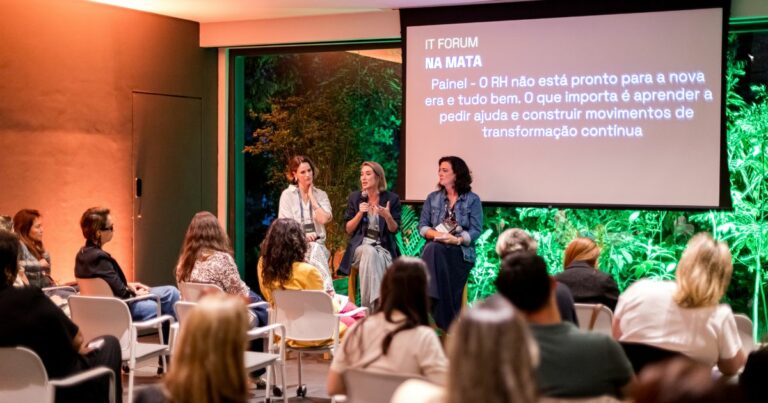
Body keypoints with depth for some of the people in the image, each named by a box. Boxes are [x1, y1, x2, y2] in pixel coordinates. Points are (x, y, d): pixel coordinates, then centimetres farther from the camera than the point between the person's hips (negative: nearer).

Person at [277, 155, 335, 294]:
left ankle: (326, 292, -45)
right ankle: (329, 291, -48)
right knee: (315, 251, -34)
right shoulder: (287, 195, 5)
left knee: (315, 250, -35)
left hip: (317, 244, 2)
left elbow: (324, 219, -6)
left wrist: (311, 197, 0)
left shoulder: (321, 195, 12)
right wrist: (302, 236, -19)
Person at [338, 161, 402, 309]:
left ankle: (372, 307, -30)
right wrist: (360, 213, -11)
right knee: (370, 252, -35)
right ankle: (375, 303, -37)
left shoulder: (392, 198, 2)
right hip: (361, 246, 0)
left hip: (384, 247, 0)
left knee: (378, 258, -35)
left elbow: (394, 229, 1)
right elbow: (348, 229, 5)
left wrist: (387, 216, -20)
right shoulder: (355, 197, 5)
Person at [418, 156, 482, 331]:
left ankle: (447, 327, -25)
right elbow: (422, 226, 7)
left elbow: (475, 231, -4)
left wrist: (456, 239, -22)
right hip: (436, 249, 2)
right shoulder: (432, 198, 15)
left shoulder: (472, 199, 5)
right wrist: (437, 234, -14)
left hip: (461, 251, -2)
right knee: (433, 250, -34)